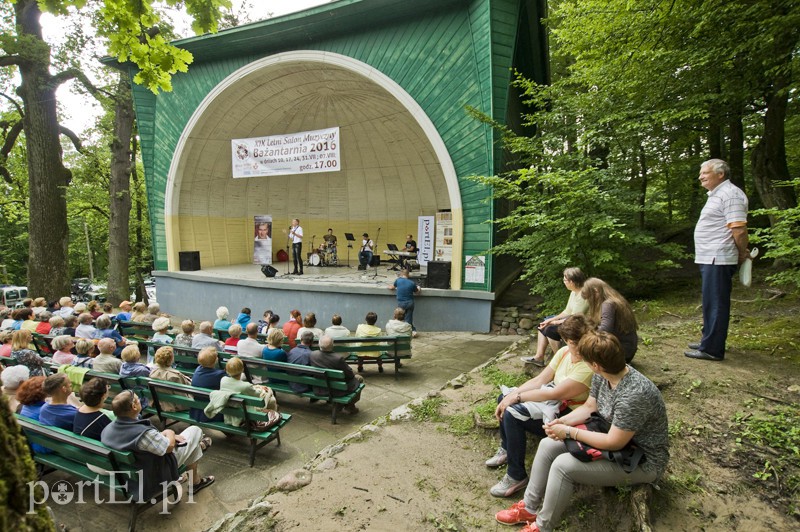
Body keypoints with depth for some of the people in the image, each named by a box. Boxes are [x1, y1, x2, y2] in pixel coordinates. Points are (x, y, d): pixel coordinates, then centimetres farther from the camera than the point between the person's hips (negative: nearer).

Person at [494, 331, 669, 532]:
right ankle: (529, 507, 14)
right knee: (548, 445, 0)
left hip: (642, 462, -8)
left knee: (563, 465, -23)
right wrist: (562, 421, -13)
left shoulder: (634, 395, -35)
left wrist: (569, 432, -22)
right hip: (614, 438, 9)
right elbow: (589, 407, 4)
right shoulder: (603, 375, -9)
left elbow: (614, 443, -30)